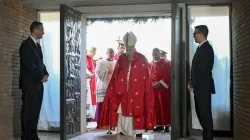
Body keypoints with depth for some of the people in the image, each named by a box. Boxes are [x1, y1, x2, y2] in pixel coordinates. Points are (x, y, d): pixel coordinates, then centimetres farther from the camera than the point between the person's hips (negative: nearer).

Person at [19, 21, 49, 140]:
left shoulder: (37, 45, 17)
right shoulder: (26, 44, -10)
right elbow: (29, 64, -17)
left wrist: (46, 74, 2)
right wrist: (41, 76, -12)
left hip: (38, 83, 8)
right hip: (30, 83, -8)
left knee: (36, 110, 8)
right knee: (28, 110, -5)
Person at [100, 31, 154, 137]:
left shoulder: (142, 61, -1)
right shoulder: (121, 60, 7)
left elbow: (147, 83, -2)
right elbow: (114, 80, 7)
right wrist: (113, 94, 1)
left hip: (137, 98, -2)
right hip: (122, 98, 3)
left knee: (138, 124, 2)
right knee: (122, 126, 5)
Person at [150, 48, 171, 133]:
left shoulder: (166, 63, 0)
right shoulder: (150, 64, 13)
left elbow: (168, 75, -8)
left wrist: (160, 83, -17)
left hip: (163, 88, -4)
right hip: (153, 88, 5)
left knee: (165, 106, -4)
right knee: (156, 107, 5)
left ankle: (166, 125, 0)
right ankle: (159, 125, 12)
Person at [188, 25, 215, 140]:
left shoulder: (206, 48, -14)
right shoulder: (201, 48, 15)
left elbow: (202, 69, -19)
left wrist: (192, 84, -13)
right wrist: (192, 82, 6)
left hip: (203, 87, -9)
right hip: (199, 86, 9)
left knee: (205, 113, -2)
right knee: (201, 112, 14)